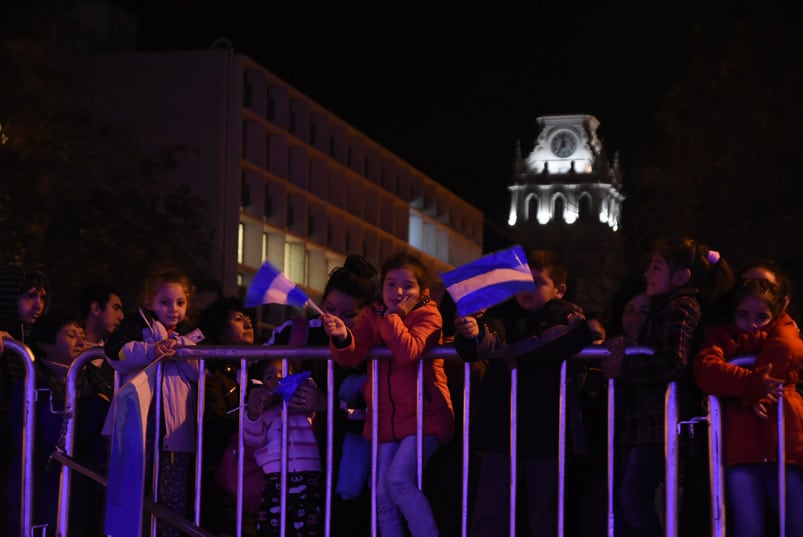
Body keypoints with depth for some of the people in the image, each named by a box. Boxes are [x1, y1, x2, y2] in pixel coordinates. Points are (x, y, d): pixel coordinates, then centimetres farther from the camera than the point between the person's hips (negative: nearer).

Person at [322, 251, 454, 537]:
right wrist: (342, 337, -28)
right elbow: (352, 356, -8)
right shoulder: (371, 314, 7)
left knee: (398, 478, -23)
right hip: (385, 417, 5)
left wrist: (392, 316, -15)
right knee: (383, 496, 3)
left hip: (424, 416, -5)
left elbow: (408, 352, -24)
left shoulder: (427, 314, -6)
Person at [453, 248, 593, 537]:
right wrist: (473, 334, -31)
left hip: (545, 430, -2)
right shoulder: (503, 312, 10)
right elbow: (489, 344, -10)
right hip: (500, 427, 2)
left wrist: (513, 355, -21)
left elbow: (565, 342, -18)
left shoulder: (567, 314, 5)